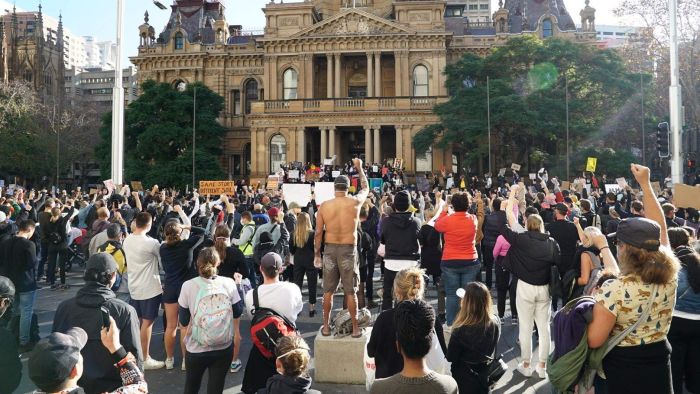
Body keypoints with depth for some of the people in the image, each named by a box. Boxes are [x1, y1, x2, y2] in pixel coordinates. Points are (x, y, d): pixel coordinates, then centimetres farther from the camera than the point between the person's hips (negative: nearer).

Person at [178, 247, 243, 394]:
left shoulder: (188, 286, -10)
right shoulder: (229, 283, -8)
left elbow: (183, 322, -4)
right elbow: (238, 313, 3)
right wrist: (238, 285, 11)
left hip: (196, 349, 0)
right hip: (224, 348, 0)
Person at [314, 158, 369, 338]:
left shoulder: (324, 206, -4)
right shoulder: (355, 202, -6)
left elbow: (318, 232, 0)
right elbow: (365, 188, 15)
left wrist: (317, 254, 9)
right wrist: (359, 168, 27)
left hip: (330, 249, 2)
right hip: (348, 250, -1)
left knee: (328, 291, 11)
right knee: (351, 292, 6)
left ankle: (326, 326, 20)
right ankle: (355, 328, 13)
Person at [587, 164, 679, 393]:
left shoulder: (614, 290, -27)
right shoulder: (669, 277, -10)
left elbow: (594, 340, -22)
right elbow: (659, 229, 2)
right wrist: (645, 184, 6)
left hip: (622, 371, -5)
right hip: (659, 366, 5)